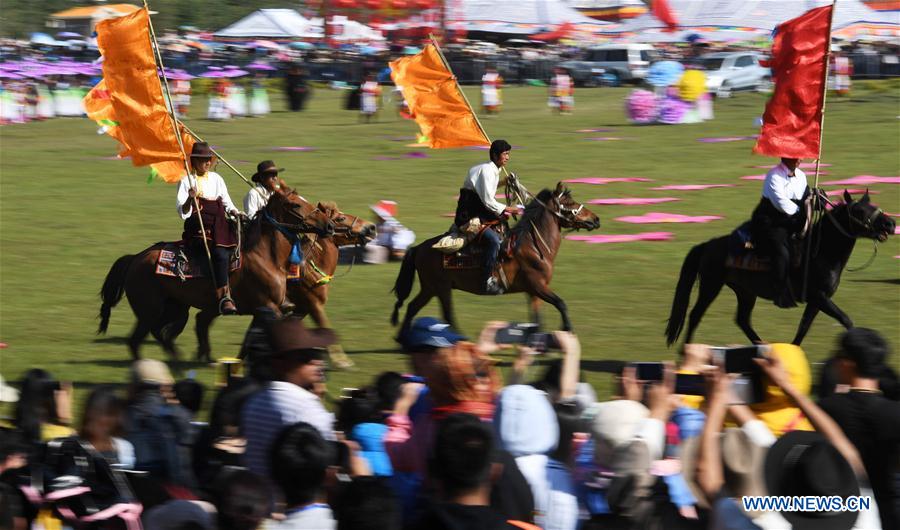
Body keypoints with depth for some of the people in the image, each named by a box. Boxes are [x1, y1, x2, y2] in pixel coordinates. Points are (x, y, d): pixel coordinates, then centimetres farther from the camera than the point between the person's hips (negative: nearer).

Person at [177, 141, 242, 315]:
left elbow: (227, 204, 21)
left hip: (218, 228, 4)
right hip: (197, 230, -4)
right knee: (220, 254, -30)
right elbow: (183, 212, -2)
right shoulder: (187, 181, 5)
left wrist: (236, 213, 1)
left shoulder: (216, 179, 18)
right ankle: (224, 298, -34)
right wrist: (190, 199, -21)